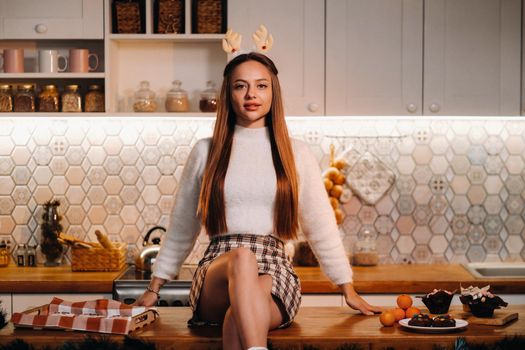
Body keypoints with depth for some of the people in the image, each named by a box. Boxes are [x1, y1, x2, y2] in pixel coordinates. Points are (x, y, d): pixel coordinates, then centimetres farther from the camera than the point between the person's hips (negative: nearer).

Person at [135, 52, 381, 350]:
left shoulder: (296, 153, 12)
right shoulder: (206, 152, 13)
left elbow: (321, 226, 16)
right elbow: (181, 227, 20)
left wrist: (348, 289, 15)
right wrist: (154, 288, 21)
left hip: (275, 271, 0)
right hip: (217, 269, 1)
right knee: (242, 257, -38)